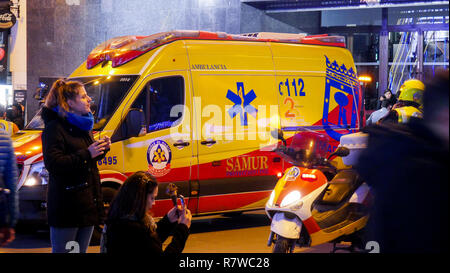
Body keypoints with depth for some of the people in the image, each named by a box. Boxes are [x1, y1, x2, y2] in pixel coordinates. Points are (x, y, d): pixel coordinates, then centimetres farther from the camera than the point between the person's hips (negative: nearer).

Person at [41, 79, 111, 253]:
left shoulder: (82, 125, 16)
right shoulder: (55, 128, -12)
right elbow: (53, 164, -23)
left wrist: (101, 150, 4)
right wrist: (87, 154, -25)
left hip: (87, 202, 9)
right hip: (66, 206, -9)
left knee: (81, 250, 14)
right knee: (62, 251, -3)